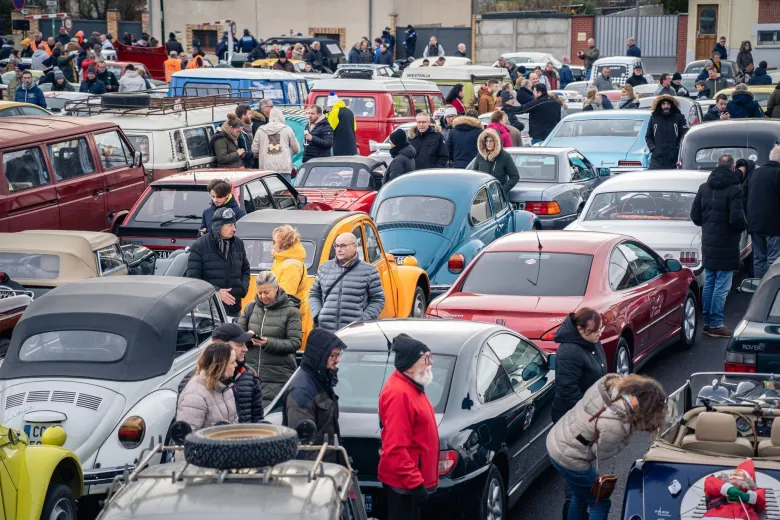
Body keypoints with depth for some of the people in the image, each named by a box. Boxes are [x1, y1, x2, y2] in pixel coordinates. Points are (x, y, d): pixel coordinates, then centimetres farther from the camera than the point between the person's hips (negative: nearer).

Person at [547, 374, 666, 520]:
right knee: (600, 503, 12)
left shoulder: (612, 382, -15)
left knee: (581, 496, 27)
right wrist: (630, 430, -16)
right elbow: (600, 453, -16)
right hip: (569, 459, -8)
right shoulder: (615, 424, -34)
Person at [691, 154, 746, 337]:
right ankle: (716, 324, 0)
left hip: (708, 244, 7)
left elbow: (695, 215, 8)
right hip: (726, 246, -7)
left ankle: (707, 321, 22)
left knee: (709, 284, 15)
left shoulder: (704, 188, 5)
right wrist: (743, 226, -2)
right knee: (722, 286, -2)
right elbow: (737, 218, -22)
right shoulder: (734, 190, -16)